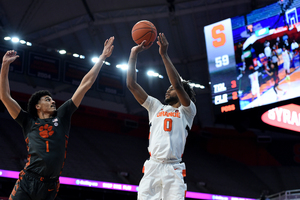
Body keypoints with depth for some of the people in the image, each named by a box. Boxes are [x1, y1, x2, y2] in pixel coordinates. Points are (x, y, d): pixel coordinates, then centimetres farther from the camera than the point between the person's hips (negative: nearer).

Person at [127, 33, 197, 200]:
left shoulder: (187, 111, 12)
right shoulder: (156, 107, 24)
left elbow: (178, 85, -6)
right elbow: (132, 85, 19)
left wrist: (164, 55, -7)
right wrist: (134, 55, 12)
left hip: (173, 169, -3)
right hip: (152, 167, 3)